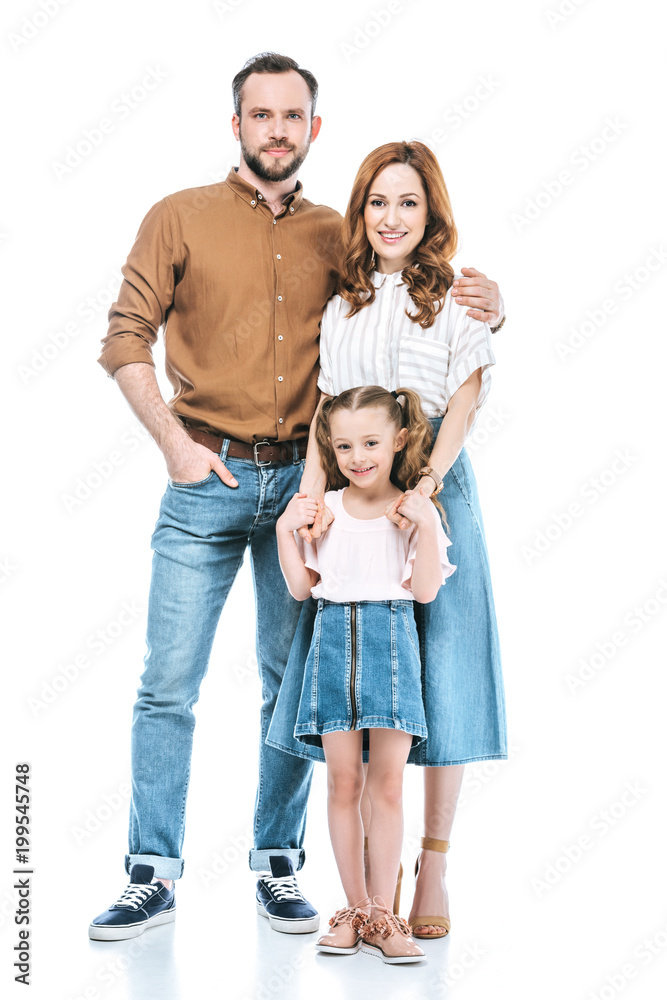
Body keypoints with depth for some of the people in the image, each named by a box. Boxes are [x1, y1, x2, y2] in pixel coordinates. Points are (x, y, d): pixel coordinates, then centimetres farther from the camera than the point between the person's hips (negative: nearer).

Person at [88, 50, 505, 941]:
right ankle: (153, 875, 10)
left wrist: (483, 308, -4)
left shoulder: (338, 237, 11)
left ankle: (277, 868, 18)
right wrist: (173, 441, -8)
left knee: (294, 682, 6)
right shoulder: (181, 218, 4)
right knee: (168, 683, -2)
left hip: (303, 481, 2)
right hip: (207, 479, -2)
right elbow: (125, 338, 1)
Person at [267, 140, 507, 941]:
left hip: (435, 491, -3)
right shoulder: (342, 308, 14)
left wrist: (426, 482, -20)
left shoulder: (457, 298, 4)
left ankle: (432, 871, 12)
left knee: (438, 681, 0)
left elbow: (464, 401, -4)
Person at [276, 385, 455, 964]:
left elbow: (425, 590, -5)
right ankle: (355, 908, 14)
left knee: (387, 785, -2)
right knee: (343, 783, 3)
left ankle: (383, 916, 6)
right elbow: (301, 587, 8)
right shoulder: (322, 508, 9)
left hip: (391, 643, -2)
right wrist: (286, 530, -1)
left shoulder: (415, 509, 3)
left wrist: (425, 526, -13)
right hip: (335, 640, 2)